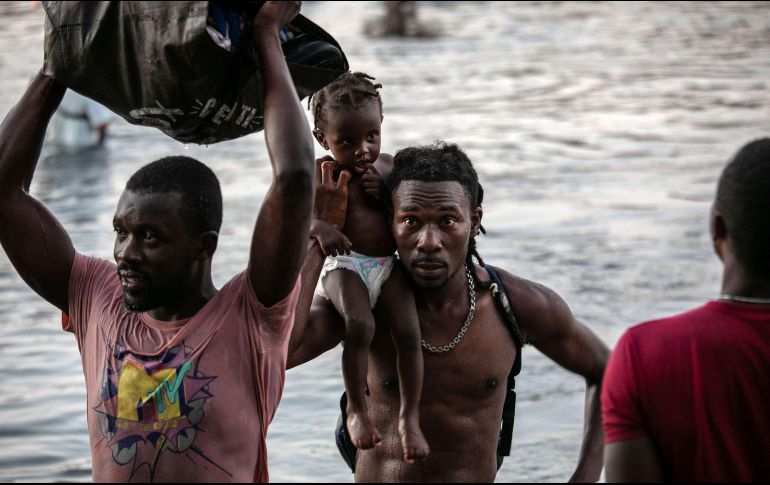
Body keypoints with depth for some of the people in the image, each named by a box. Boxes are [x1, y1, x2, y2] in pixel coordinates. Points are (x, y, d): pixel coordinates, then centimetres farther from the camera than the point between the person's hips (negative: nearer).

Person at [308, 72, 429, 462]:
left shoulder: (388, 166, 10)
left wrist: (386, 193, -6)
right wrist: (319, 228, -34)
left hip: (388, 265, 4)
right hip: (346, 265, -4)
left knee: (408, 331, -16)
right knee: (360, 326, -30)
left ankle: (410, 418, -6)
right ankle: (356, 410, -14)